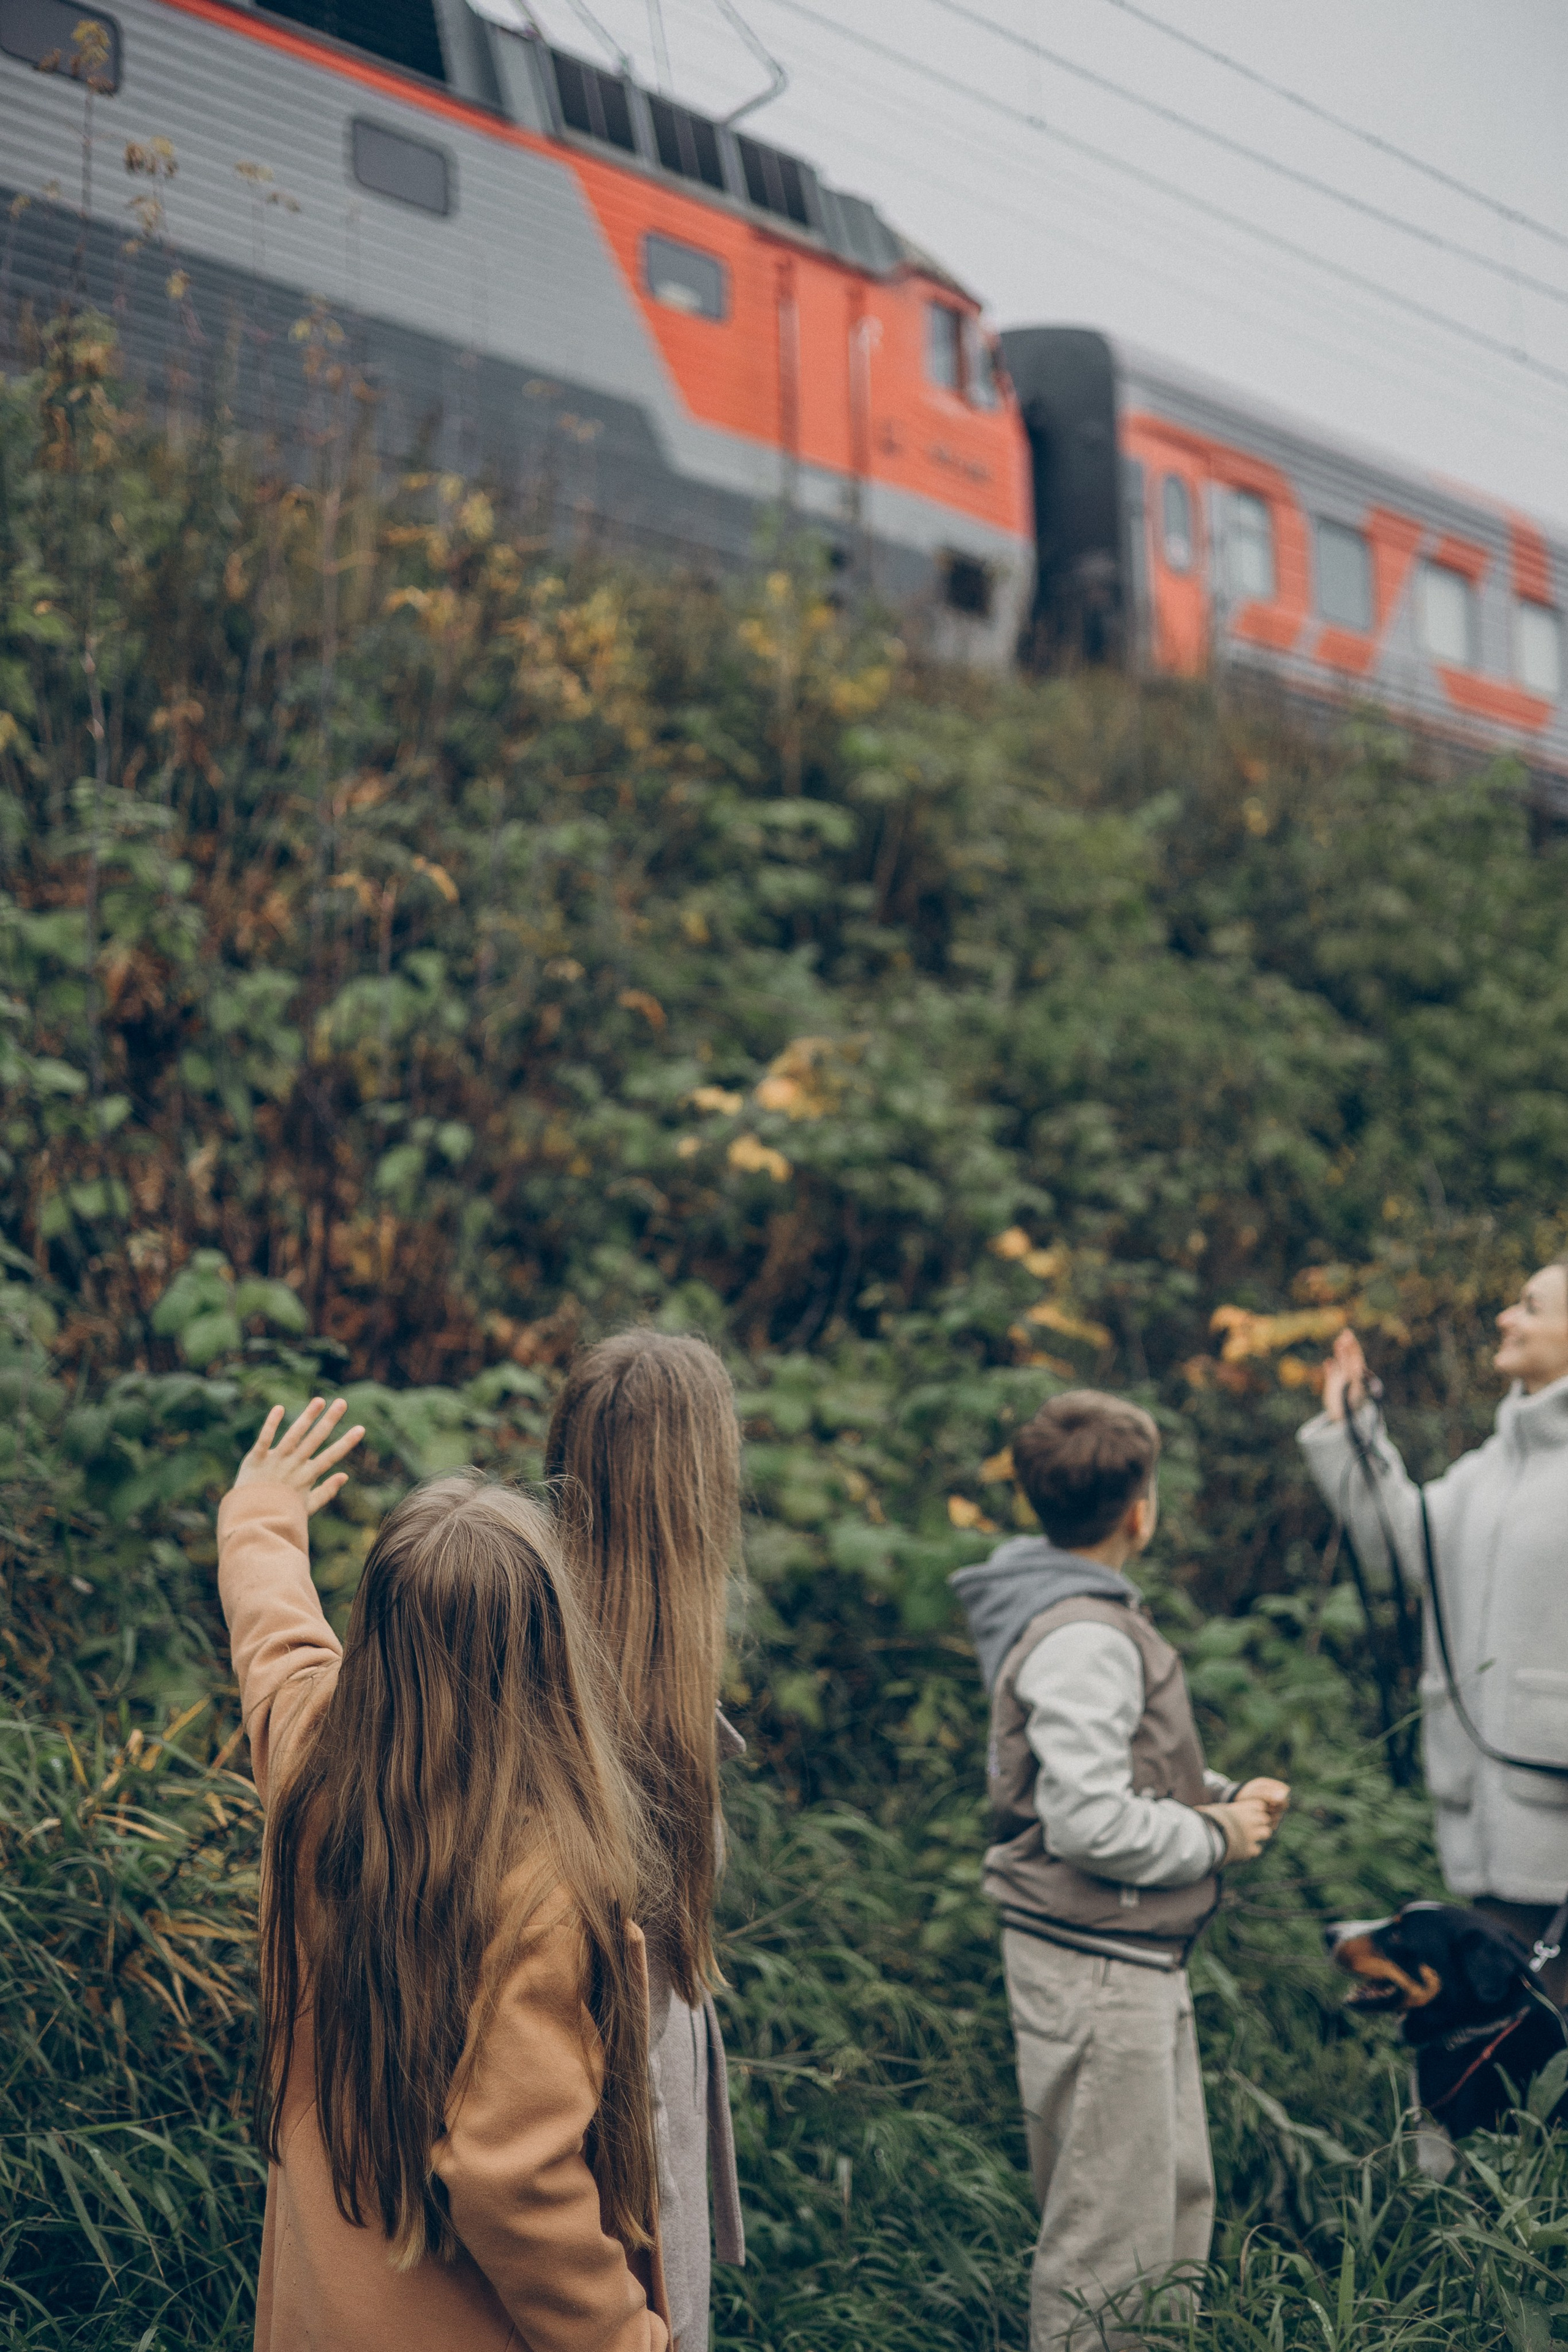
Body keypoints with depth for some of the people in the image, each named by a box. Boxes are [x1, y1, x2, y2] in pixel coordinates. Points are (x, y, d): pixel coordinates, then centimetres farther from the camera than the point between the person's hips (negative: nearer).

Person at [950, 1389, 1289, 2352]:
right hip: (1096, 1963, -11)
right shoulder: (1084, 1640, -22)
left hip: (1135, 1957, 11)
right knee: (1113, 2234, 0)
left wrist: (1222, 1795, 7)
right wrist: (1219, 1837, -13)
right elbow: (1090, 1823, -27)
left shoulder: (1084, 1616, 11)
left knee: (1179, 2199, 21)